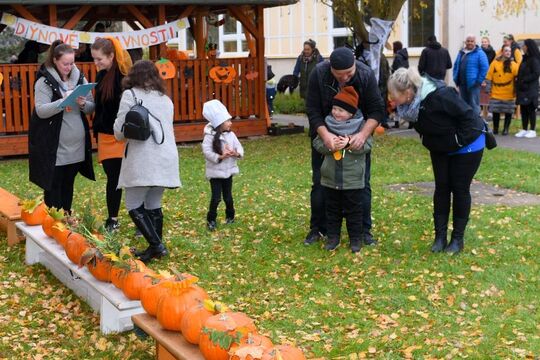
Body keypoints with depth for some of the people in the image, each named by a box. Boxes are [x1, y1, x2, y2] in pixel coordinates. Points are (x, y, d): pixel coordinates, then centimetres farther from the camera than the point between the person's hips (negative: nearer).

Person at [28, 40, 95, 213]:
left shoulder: (80, 78, 7)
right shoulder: (45, 81, -7)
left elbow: (92, 107, 7)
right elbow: (41, 111, -16)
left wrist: (83, 104, -15)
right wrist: (63, 101, -27)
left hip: (76, 145, 5)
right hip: (54, 146, -5)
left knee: (68, 183, 14)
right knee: (53, 185, 0)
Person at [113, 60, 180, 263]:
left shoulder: (130, 95, 1)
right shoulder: (165, 99, 19)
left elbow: (119, 131, 0)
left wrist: (125, 135, 21)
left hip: (142, 159, -6)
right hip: (166, 159, 6)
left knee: (134, 206, 0)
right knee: (154, 205, 14)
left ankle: (156, 246, -10)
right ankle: (156, 248, 15)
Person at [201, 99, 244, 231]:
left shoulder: (231, 135, 1)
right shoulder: (210, 136, -15)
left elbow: (239, 147, 2)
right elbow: (207, 152, -21)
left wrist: (236, 153, -20)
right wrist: (220, 157, -30)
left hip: (228, 171, 5)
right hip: (215, 172, -5)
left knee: (228, 197, 14)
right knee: (216, 198, -5)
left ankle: (230, 216, 33)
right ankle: (211, 220, 10)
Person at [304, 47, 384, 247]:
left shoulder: (366, 75, -20)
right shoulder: (319, 74, -21)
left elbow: (377, 109, -18)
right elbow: (313, 110, -19)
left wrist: (363, 135, -34)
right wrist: (325, 135, -35)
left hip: (357, 138, 0)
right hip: (325, 135, 0)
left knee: (362, 183, 1)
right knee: (320, 183, 4)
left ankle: (364, 230, 12)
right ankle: (318, 229, 17)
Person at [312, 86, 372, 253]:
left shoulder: (360, 125, -7)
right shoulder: (327, 124, 0)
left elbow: (366, 145, -13)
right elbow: (317, 143, -2)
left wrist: (348, 144, -25)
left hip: (353, 178, -3)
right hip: (330, 178, 3)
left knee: (353, 210, 8)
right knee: (332, 209, 14)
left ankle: (356, 238, 19)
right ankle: (332, 237, 25)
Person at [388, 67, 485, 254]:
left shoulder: (440, 96, -38)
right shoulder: (411, 101, -16)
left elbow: (467, 116, -29)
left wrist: (458, 141, -21)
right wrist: (429, 141, 1)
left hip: (467, 145, -6)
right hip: (440, 148, 6)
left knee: (460, 189, 1)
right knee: (441, 188, 5)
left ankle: (458, 238, 13)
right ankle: (440, 236, 12)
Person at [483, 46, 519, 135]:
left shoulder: (513, 65, 2)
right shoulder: (495, 63, 2)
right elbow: (489, 77, 3)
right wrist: (487, 88, -2)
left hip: (509, 94, 0)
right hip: (496, 94, 0)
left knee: (508, 112, 4)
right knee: (495, 112, 3)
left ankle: (506, 129, 15)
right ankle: (495, 129, 16)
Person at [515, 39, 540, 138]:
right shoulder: (525, 58, 15)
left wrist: (523, 80, -16)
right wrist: (518, 80, 4)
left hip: (530, 89, -8)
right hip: (522, 89, 8)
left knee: (531, 109, -2)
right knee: (523, 109, 9)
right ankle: (524, 130, 15)